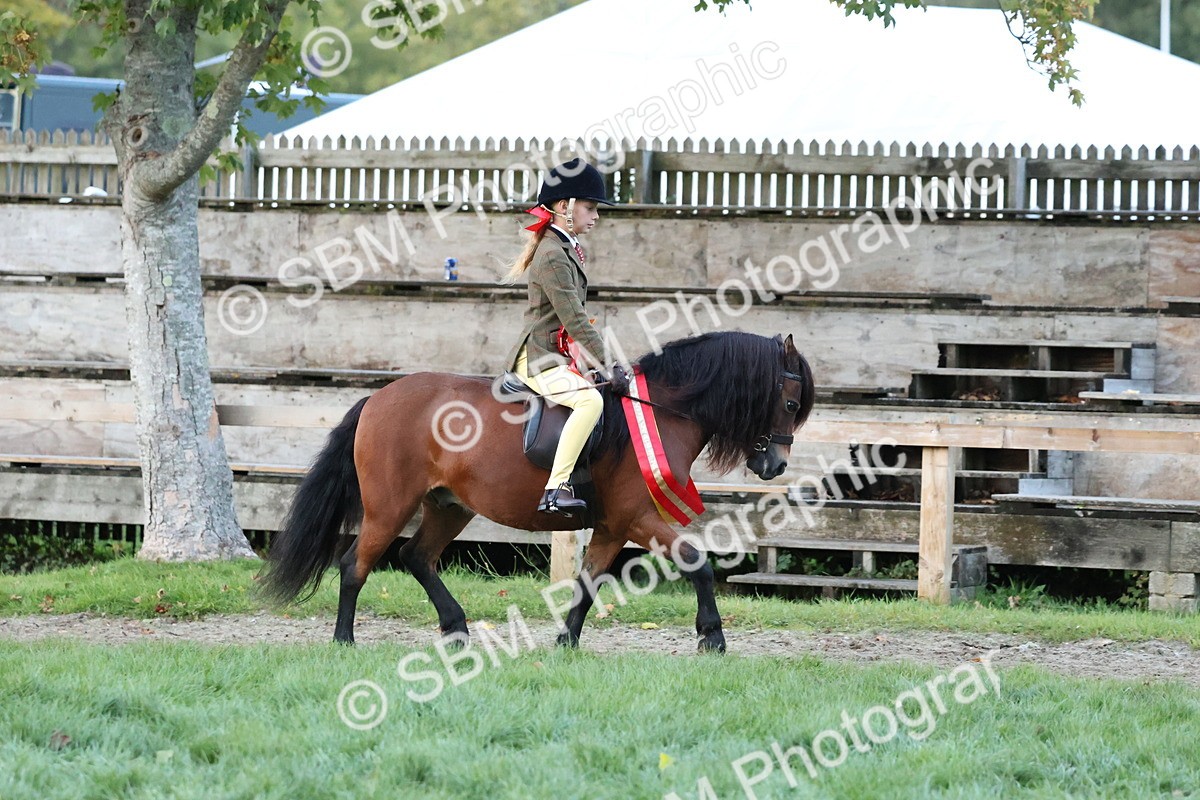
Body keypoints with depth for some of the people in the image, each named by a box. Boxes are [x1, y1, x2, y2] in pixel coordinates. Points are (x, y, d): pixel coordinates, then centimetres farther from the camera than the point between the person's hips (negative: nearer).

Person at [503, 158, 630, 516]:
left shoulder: (566, 250, 15)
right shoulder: (553, 257, -17)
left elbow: (575, 318, 21)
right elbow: (574, 320, -22)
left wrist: (601, 364, 15)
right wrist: (608, 366, -23)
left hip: (559, 355, 11)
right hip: (538, 360, -11)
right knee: (591, 400, -32)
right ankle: (556, 489, -36)